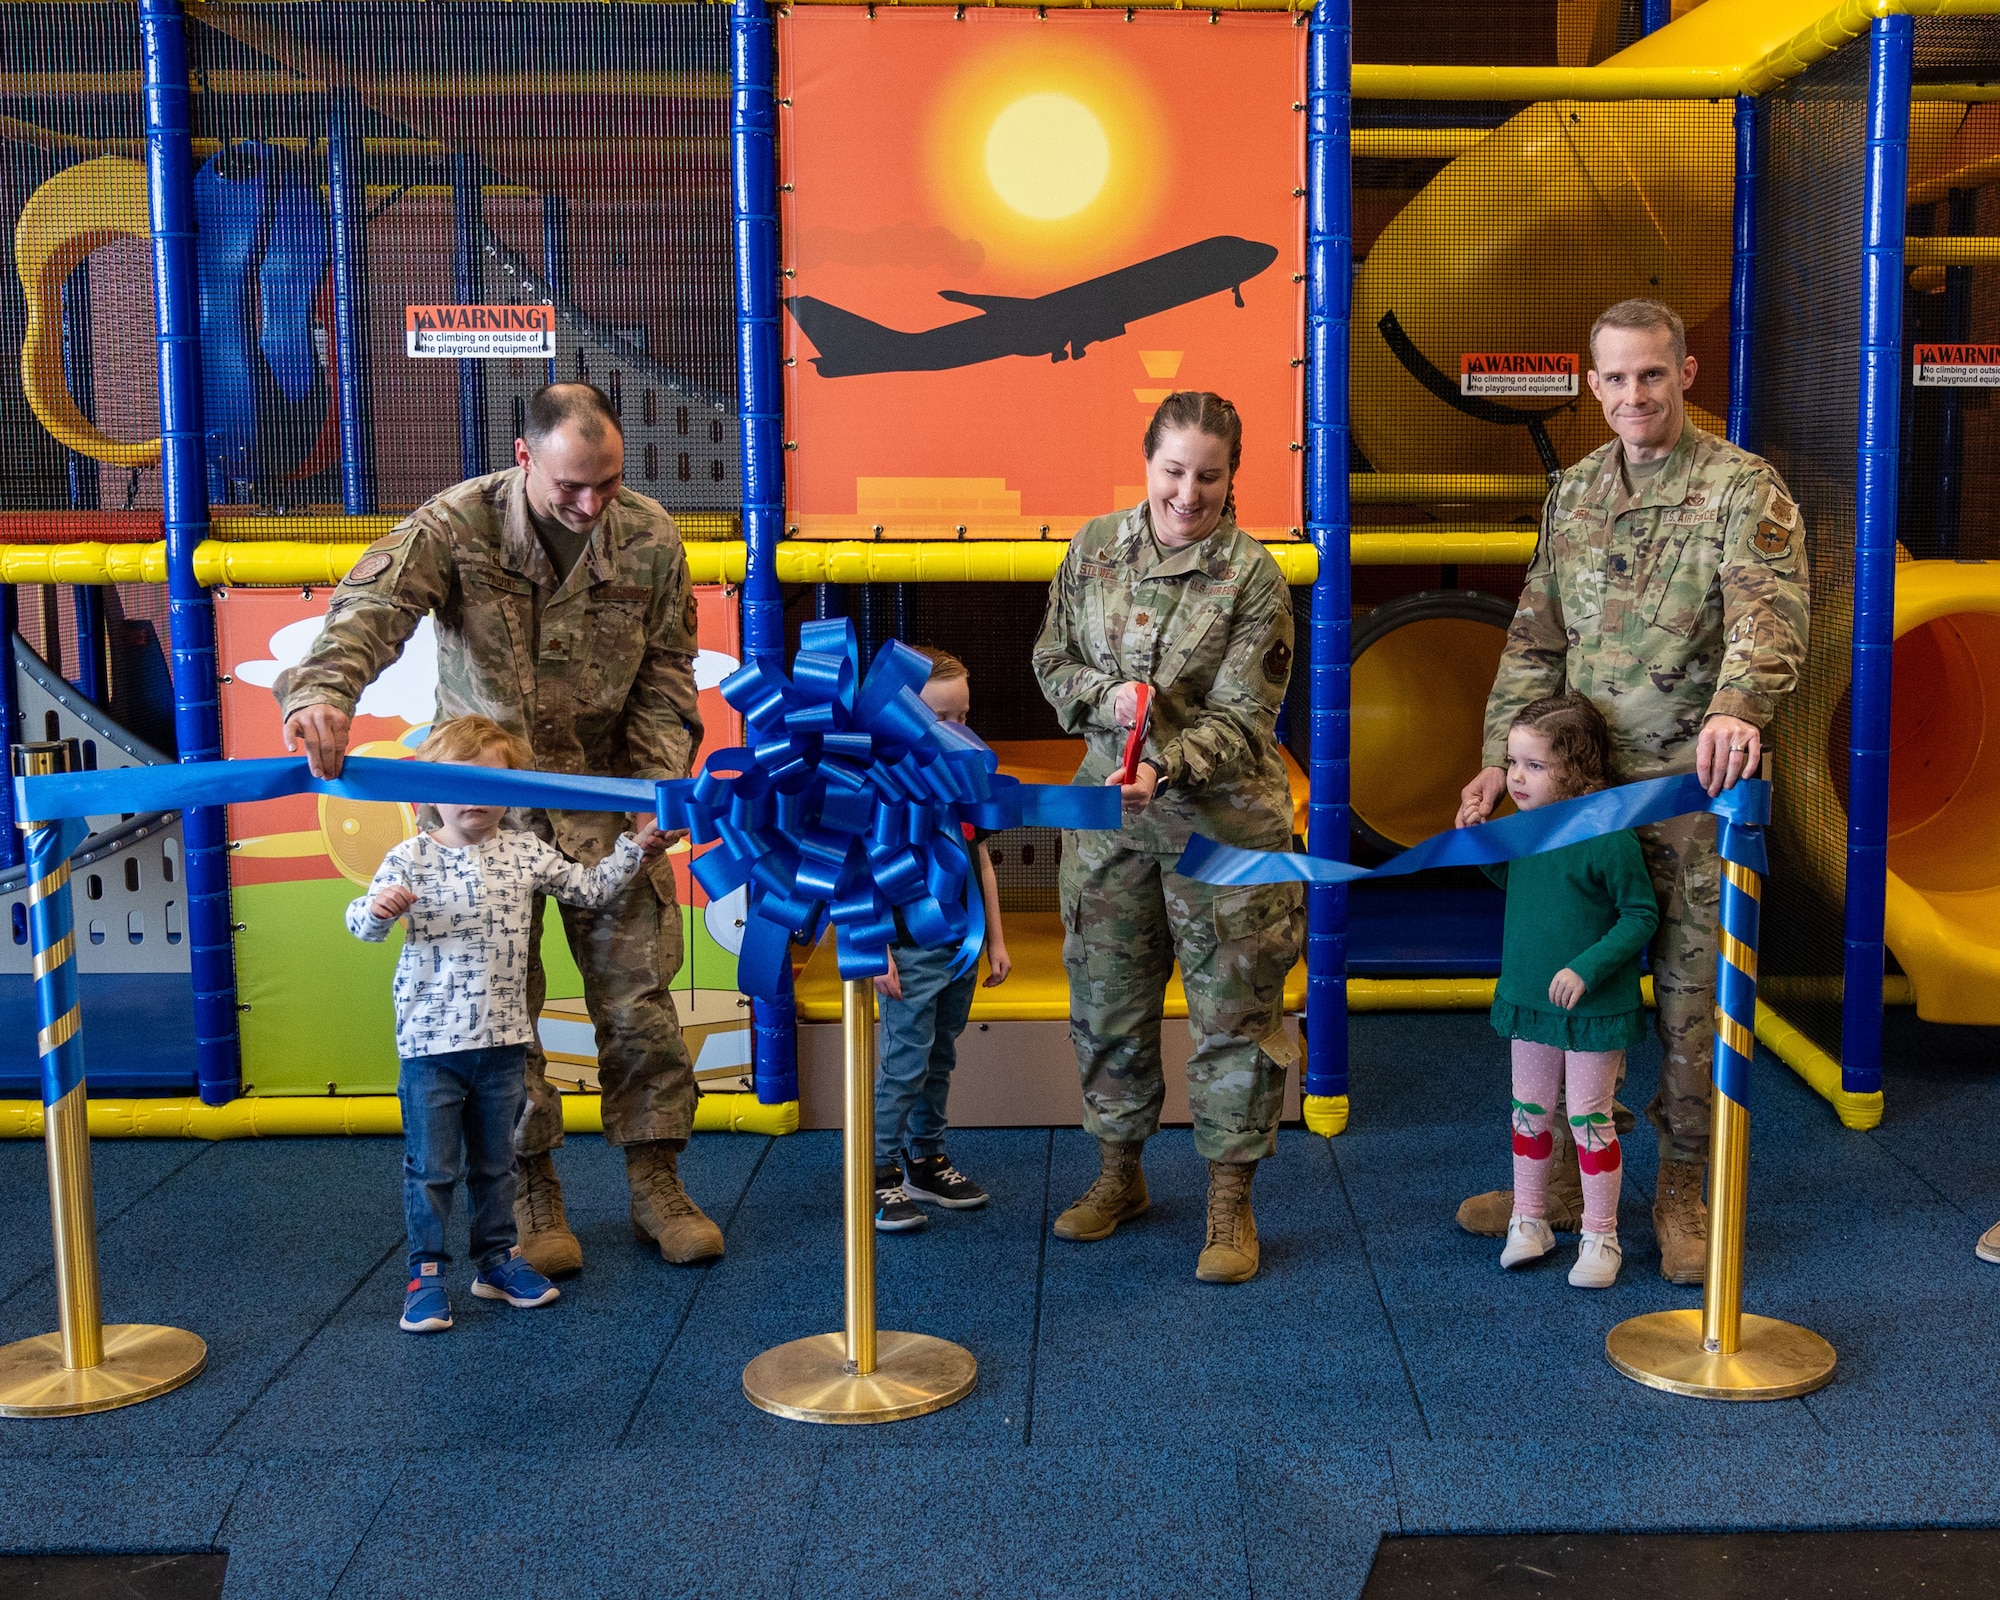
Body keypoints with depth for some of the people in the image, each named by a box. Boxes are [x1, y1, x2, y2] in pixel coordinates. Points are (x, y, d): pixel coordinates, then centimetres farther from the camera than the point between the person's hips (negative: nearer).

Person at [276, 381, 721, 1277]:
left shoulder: (649, 538, -8)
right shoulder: (457, 527, -17)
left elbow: (665, 674, -1)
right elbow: (371, 605, -33)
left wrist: (661, 784, -14)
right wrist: (321, 691, -54)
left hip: (606, 798, 2)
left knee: (638, 993, 3)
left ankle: (656, 1184, 17)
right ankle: (532, 1195, 17)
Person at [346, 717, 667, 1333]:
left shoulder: (526, 853, 4)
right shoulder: (411, 859, -7)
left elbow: (588, 888, 13)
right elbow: (363, 924, -10)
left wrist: (635, 847, 5)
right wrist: (378, 908, -31)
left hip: (504, 1040, 4)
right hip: (432, 1043, -3)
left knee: (496, 1161, 16)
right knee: (431, 1166, 4)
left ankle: (498, 1259, 29)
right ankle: (427, 1273, 16)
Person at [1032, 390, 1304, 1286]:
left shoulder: (1252, 576, -10)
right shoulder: (1094, 548, 2)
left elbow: (1240, 719, -13)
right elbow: (1052, 660, 10)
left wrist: (1166, 767, -29)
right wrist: (1104, 696, -11)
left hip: (1222, 816, -3)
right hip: (1108, 809, 4)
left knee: (1233, 1008, 2)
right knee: (1106, 998, 13)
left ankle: (1230, 1203, 16)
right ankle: (1119, 1173, 32)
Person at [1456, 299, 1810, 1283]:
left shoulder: (1744, 488, -5)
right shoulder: (1573, 493, 12)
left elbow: (1770, 613, -22)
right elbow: (1535, 638, 14)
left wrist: (1736, 706, -41)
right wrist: (1501, 755, 6)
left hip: (1692, 787, -5)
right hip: (1579, 783, 5)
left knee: (1691, 993, 4)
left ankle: (1682, 1193, 19)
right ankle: (1563, 1178, 25)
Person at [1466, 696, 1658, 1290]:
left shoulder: (1610, 838, -21)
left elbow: (1642, 916, -16)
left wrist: (1588, 967, -24)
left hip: (1595, 1009, -6)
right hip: (1528, 998, 6)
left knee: (1589, 1119, 4)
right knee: (1530, 1113, 16)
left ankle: (1600, 1237, 18)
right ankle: (1528, 1220, 31)